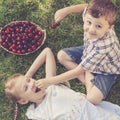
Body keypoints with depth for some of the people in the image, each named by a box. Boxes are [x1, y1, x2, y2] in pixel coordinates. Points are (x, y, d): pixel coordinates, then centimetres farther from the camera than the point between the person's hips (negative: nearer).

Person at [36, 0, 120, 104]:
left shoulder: (102, 47, -44)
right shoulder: (91, 15, -29)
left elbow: (78, 71, -37)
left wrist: (49, 81, -35)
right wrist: (67, 10, -18)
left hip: (106, 69, -7)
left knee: (93, 99, -27)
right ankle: (88, 77, -7)